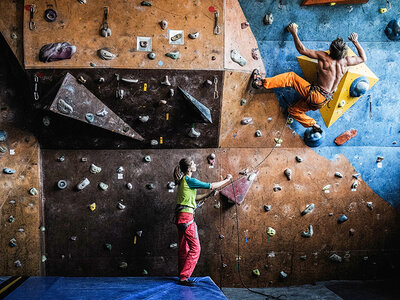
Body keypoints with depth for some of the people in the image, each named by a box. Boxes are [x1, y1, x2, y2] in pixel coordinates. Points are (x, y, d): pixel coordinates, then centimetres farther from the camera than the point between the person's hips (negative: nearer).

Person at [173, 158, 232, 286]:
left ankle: (182, 276, 21)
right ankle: (184, 277, -5)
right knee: (195, 248, -6)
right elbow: (211, 185, -10)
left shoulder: (183, 181, 15)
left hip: (180, 217, 10)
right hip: (186, 216, -10)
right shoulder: (189, 180, -13)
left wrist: (208, 195, 18)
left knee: (183, 248, 14)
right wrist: (227, 180, 3)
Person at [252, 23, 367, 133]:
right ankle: (315, 126, 13)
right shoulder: (346, 61, 0)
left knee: (291, 77, -3)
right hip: (325, 100, 7)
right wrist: (355, 42, 26)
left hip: (315, 95, -7)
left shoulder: (324, 57, -15)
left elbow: (302, 50, -10)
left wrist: (294, 33, 0)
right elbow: (363, 58, 20)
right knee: (293, 110, 22)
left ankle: (262, 82, -11)